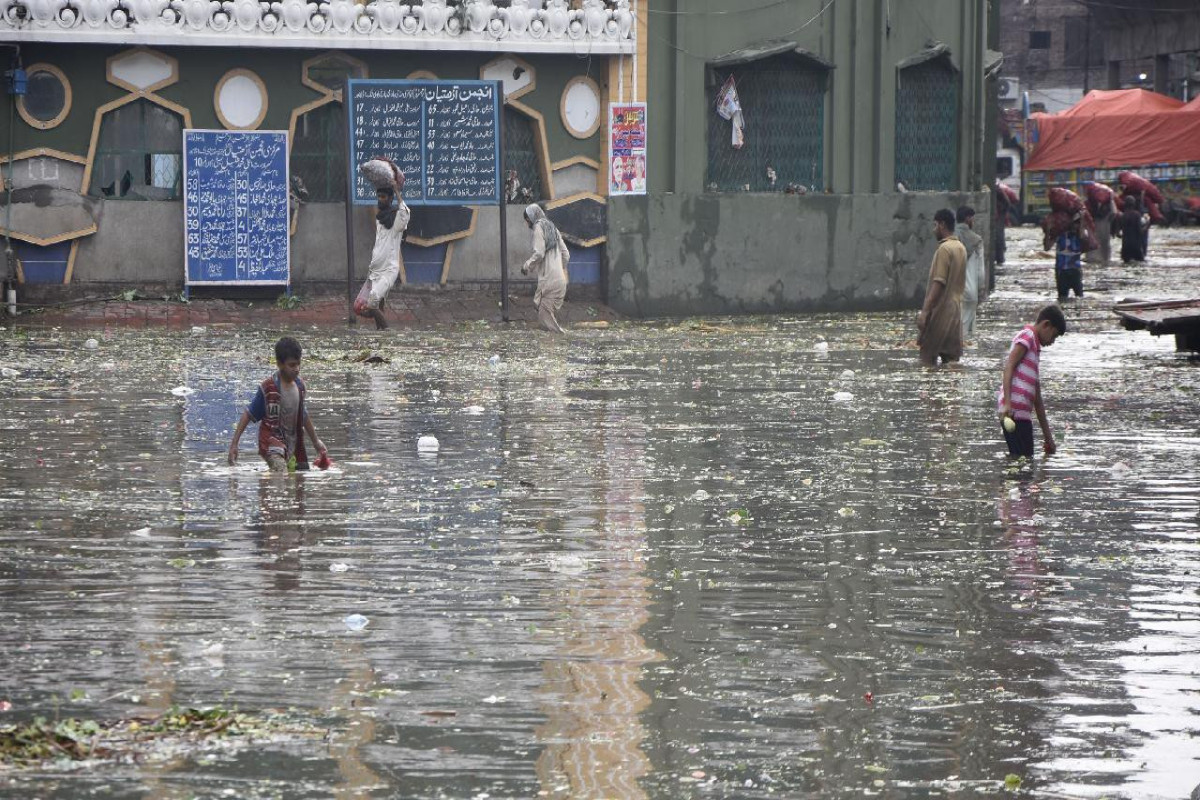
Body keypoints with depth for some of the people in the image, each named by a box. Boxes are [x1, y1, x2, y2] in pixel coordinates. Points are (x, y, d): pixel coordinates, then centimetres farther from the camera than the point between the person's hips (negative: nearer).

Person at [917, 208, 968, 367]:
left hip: (941, 311, -9)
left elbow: (938, 283, -21)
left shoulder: (944, 249, -15)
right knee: (951, 357, 7)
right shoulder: (961, 248, 13)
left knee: (928, 356, -4)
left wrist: (925, 311, -22)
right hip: (956, 309, 9)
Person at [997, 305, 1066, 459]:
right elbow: (1009, 367, -14)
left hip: (1023, 414, 9)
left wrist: (1048, 437, 30)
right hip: (1013, 411, -9)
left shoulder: (1035, 348, 28)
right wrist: (1007, 403, -26)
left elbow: (1037, 399, 30)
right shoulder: (1026, 336, 1)